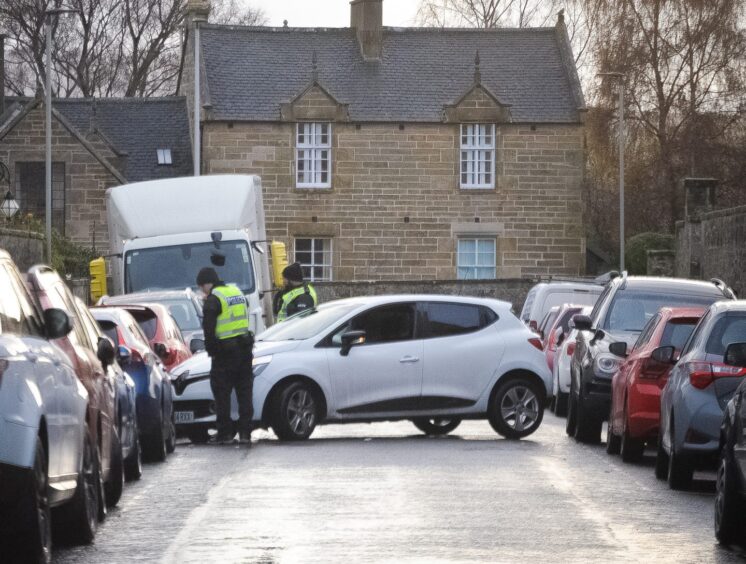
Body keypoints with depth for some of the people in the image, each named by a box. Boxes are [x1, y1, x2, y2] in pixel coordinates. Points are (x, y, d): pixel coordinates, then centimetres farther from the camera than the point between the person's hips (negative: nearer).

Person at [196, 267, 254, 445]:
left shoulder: (213, 299, -11)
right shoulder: (237, 292, 14)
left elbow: (209, 329, -13)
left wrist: (211, 351, -4)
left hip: (225, 351, -7)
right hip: (245, 348, 7)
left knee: (222, 394, 1)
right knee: (244, 392, 9)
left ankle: (225, 433, 2)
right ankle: (245, 433, 7)